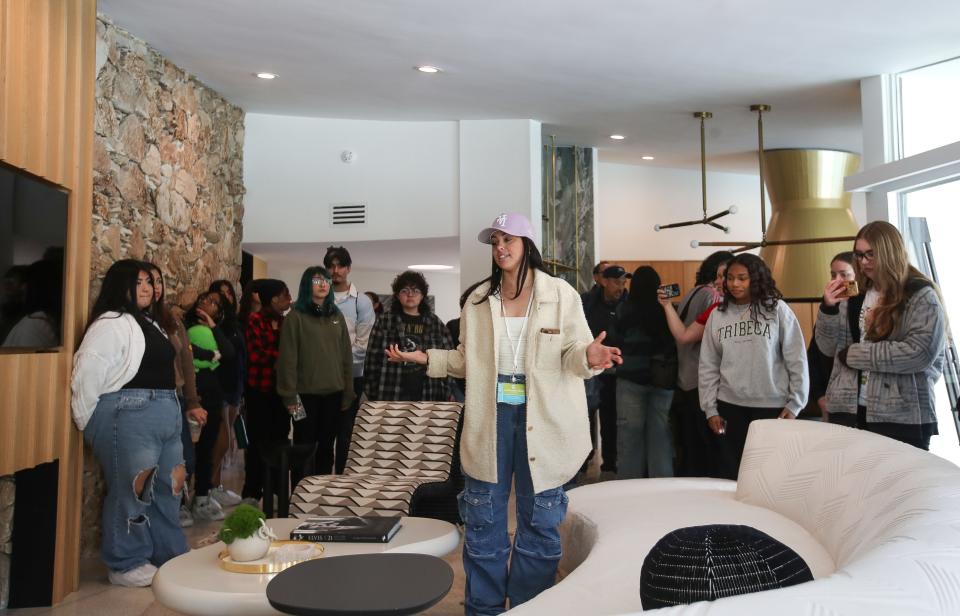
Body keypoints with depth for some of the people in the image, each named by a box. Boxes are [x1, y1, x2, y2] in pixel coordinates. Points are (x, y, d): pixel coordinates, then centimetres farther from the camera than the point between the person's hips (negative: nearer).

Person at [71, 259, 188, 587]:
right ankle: (127, 565, 13)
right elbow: (87, 375, -15)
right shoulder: (111, 324, -10)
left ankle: (170, 557, 26)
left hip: (165, 415, 10)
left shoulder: (148, 324, 20)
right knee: (131, 490, -1)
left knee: (166, 487, 14)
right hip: (128, 416, -9)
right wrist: (91, 423, -8)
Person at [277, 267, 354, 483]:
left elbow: (346, 356, 10)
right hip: (306, 393, -4)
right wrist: (289, 394, -13)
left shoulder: (337, 317, 11)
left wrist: (347, 392, 6)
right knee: (304, 446, 3)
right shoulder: (295, 317, -4)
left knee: (326, 446, 12)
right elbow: (288, 358, -8)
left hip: (333, 393, 4)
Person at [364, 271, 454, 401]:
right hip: (392, 396, -1)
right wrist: (373, 393, -4)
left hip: (427, 395, 1)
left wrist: (446, 394, -1)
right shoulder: (384, 321, 5)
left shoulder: (435, 323, 9)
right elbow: (373, 358, 2)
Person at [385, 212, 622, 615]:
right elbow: (468, 360, 12)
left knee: (540, 521, 10)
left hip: (542, 420, -2)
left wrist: (589, 357, -27)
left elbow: (572, 356, -5)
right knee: (483, 522, 10)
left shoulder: (561, 295, -2)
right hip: (490, 418, 3)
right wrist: (426, 358, 0)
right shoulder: (478, 299, 7)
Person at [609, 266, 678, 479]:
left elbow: (614, 342, 1)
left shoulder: (624, 310, -8)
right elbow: (676, 343, 0)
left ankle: (629, 481, 13)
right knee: (660, 433, 9)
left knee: (630, 432, 7)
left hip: (632, 377, -2)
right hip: (664, 379, 2)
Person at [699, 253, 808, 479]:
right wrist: (710, 408, 3)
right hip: (730, 406, 3)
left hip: (772, 406, -2)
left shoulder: (778, 309, -3)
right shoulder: (717, 314, 5)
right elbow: (708, 365, 6)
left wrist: (794, 404, -4)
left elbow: (796, 360, -2)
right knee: (729, 472, 10)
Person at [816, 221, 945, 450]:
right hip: (847, 411, 4)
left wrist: (854, 354, -12)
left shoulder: (921, 296, -3)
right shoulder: (853, 298, 9)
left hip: (903, 416, -4)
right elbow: (829, 348, 10)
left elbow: (920, 353, -16)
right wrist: (828, 309, -7)